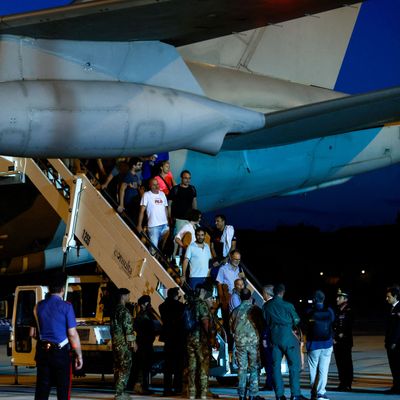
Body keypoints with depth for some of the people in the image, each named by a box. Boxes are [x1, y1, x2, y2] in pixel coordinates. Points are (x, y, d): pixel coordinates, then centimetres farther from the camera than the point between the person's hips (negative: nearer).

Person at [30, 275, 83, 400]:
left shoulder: (39, 306, 4)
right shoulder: (66, 307, -10)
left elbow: (32, 333, 7)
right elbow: (72, 334, -12)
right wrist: (79, 356, -4)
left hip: (42, 351, 4)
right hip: (61, 352, -4)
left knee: (42, 389, 8)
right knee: (63, 390, 3)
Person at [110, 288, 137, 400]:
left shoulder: (115, 311, 14)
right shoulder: (124, 311, -14)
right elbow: (128, 328, -18)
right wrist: (133, 342, -13)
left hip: (116, 343, 9)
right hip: (124, 343, -9)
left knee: (118, 367, 12)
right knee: (125, 368, -8)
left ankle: (119, 391, 16)